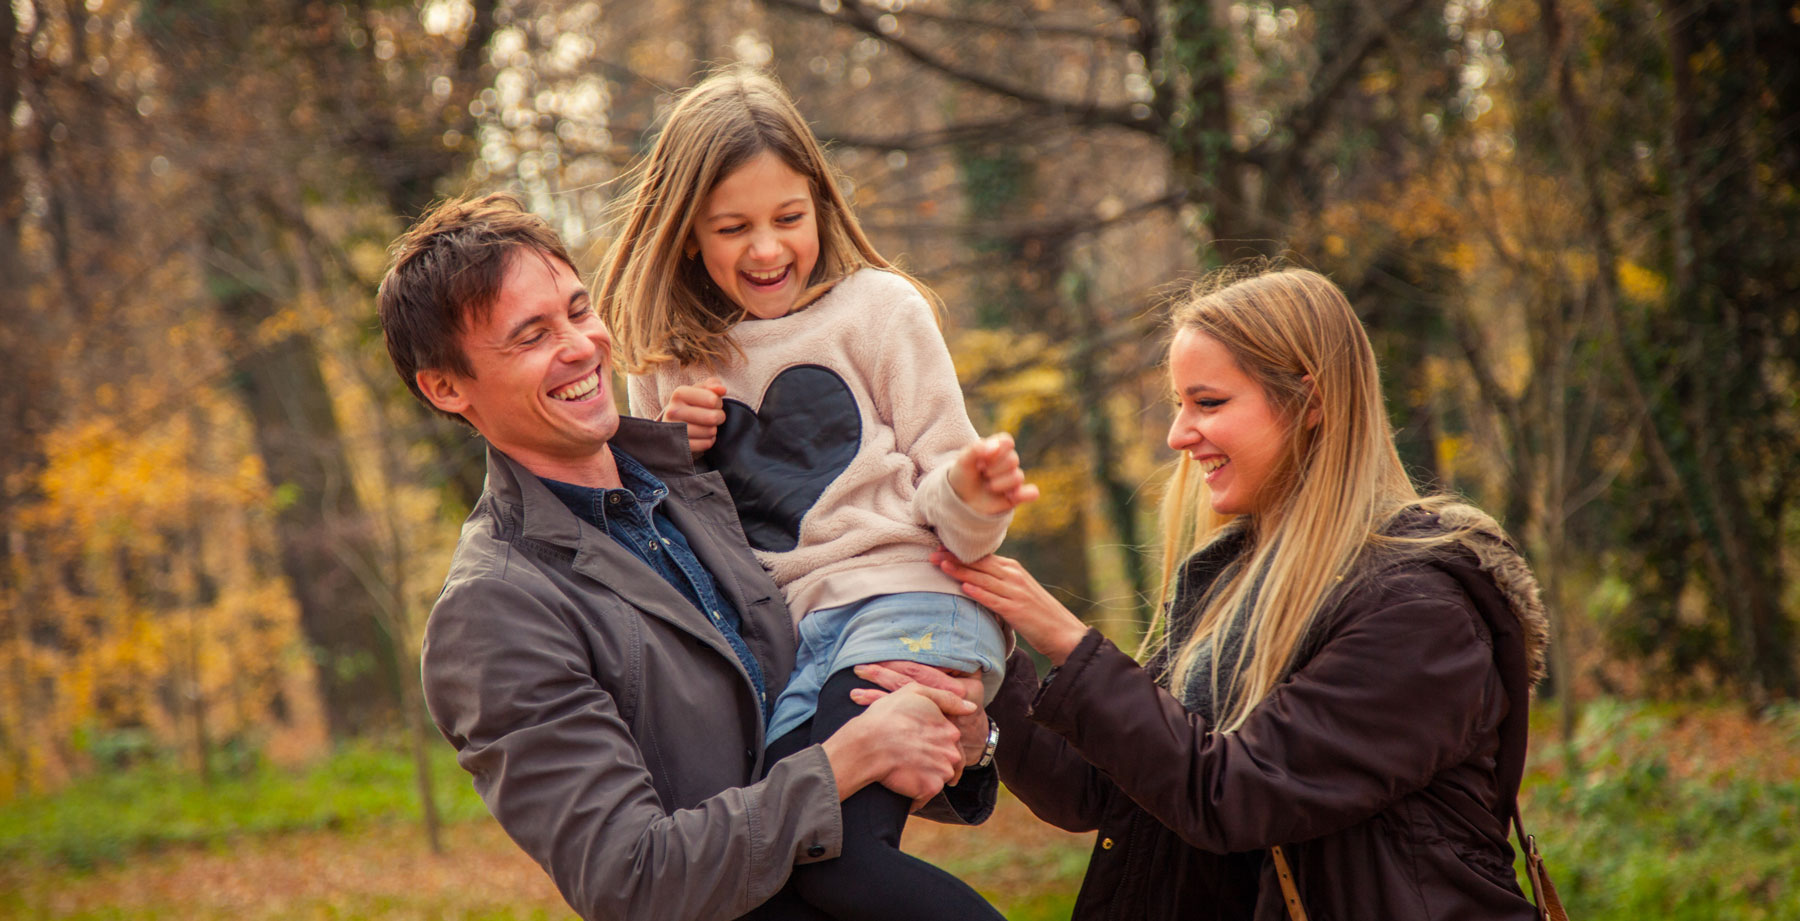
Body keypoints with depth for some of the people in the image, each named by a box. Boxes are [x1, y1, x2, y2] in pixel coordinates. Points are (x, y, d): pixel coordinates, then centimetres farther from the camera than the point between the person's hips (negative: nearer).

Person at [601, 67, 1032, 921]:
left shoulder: (877, 308, 5)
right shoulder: (670, 357, 15)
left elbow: (942, 498, 6)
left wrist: (970, 497, -18)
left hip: (902, 601, -4)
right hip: (779, 640, 5)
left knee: (828, 848, -29)